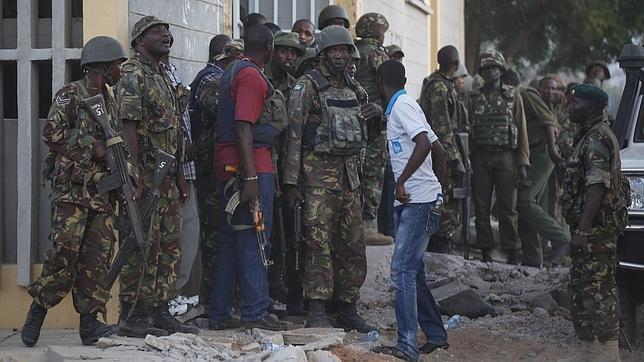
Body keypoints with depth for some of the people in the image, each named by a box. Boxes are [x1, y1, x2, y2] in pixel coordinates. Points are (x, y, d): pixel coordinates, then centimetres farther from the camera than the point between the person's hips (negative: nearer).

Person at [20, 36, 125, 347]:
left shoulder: (110, 102, 19)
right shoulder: (70, 95, -3)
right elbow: (52, 135, -11)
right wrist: (92, 148, -12)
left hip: (102, 193, 7)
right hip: (72, 190, -7)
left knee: (98, 256, -1)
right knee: (64, 253, -12)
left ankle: (90, 323, -1)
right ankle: (36, 316, 2)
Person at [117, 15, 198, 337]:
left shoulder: (164, 78, 21)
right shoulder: (132, 75, -7)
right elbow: (129, 127, -15)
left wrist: (180, 176, 20)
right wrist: (138, 176, -22)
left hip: (167, 176, 9)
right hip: (146, 175, -9)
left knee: (169, 246, 9)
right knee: (141, 247, -9)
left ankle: (160, 312, 15)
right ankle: (131, 316, -6)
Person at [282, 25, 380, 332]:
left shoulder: (353, 88, 15)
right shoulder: (307, 86, -5)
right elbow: (294, 133, -10)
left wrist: (377, 112, 6)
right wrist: (291, 181, -15)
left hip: (349, 174, 7)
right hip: (318, 172, -7)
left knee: (352, 245, 8)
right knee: (319, 243, -11)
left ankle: (347, 310, 16)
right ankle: (316, 312, -11)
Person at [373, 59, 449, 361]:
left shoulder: (402, 106, -10)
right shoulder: (400, 108, 19)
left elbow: (425, 144, -25)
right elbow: (440, 152, 22)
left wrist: (401, 181, -23)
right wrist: (440, 189, 26)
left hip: (418, 201, -10)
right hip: (408, 203, 10)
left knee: (403, 270, -12)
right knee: (412, 270, 14)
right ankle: (435, 334, 22)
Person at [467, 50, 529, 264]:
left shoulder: (513, 96, 8)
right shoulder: (474, 98, 11)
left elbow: (521, 130, 5)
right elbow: (468, 130, 10)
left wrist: (523, 162, -2)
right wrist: (467, 160, 1)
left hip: (505, 156, -2)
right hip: (480, 157, 2)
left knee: (507, 207, -3)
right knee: (481, 207, 2)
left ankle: (511, 252, 1)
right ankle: (486, 251, 7)